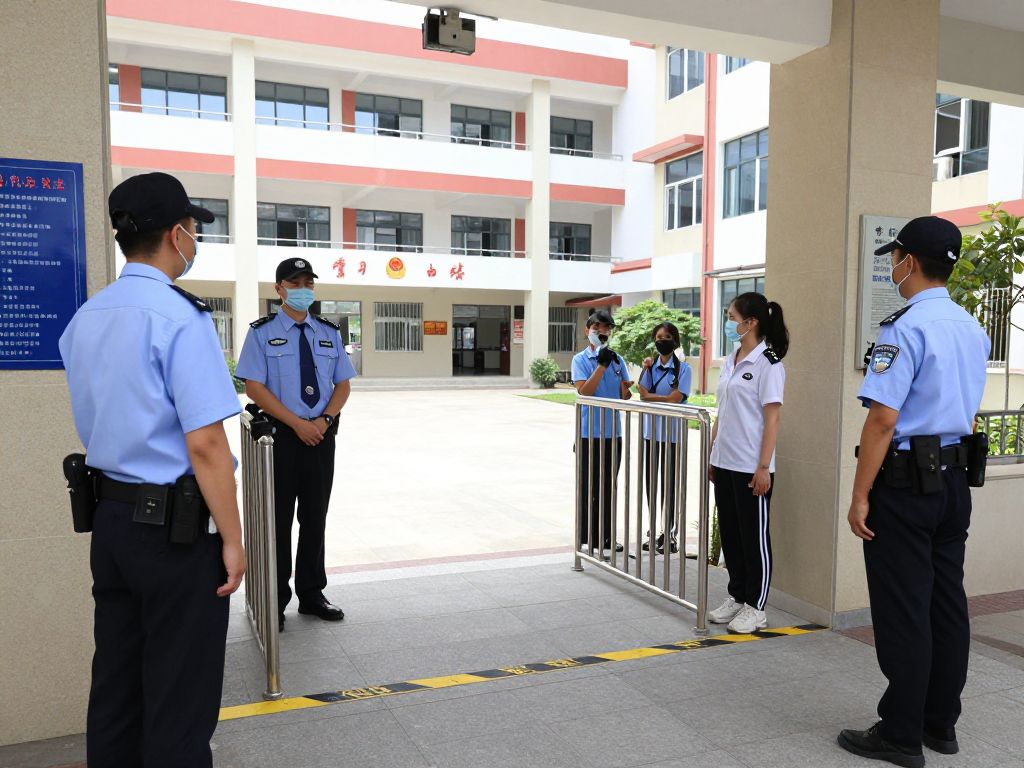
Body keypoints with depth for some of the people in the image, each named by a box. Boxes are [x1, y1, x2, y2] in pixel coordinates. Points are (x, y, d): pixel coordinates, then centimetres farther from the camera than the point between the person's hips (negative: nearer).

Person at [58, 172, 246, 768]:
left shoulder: (85, 319, 8)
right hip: (175, 524, -8)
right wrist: (232, 539, -14)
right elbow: (204, 442, -21)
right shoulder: (180, 316, -17)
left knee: (115, 681, 20)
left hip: (109, 516, 8)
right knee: (180, 697, 6)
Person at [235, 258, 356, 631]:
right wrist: (297, 424, -16)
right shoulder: (262, 333, -2)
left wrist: (323, 420, -9)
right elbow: (254, 386, -9)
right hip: (281, 436, -4)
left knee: (315, 517, 11)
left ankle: (311, 593, 25)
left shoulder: (329, 334, 11)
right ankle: (275, 600, 17)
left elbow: (343, 384, 10)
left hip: (322, 434, 4)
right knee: (278, 519, 4)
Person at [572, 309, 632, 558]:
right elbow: (585, 392, -16)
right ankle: (588, 540, 11)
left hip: (613, 432, 5)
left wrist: (626, 388, -16)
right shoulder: (581, 359, -4)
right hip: (589, 433, -4)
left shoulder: (617, 360, 8)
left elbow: (625, 396, 6)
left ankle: (606, 537, 24)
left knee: (608, 486, 13)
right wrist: (602, 366, -22)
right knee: (589, 487, 2)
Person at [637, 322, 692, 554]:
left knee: (668, 484, 0)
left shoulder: (683, 368, -4)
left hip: (671, 433, -4)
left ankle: (669, 534, 11)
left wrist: (649, 396, -4)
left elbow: (675, 398, -12)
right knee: (650, 482, 8)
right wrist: (646, 369, -7)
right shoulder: (651, 365, 9)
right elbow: (642, 393, -1)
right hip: (650, 430, 4)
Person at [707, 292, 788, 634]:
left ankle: (755, 607, 15)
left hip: (750, 466, -8)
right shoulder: (731, 362, 12)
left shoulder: (768, 364, -12)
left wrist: (763, 467, -17)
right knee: (730, 533, 15)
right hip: (725, 462, 8)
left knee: (754, 536, 4)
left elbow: (772, 418, -15)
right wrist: (712, 454, 15)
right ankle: (736, 596, 28)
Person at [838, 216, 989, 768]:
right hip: (953, 482, 9)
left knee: (902, 611, 0)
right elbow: (968, 414, 18)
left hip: (904, 480, -8)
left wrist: (860, 496, -17)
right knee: (946, 603, 14)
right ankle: (941, 722, 27)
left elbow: (883, 419, -21)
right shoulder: (972, 330, 11)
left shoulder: (907, 328, -17)